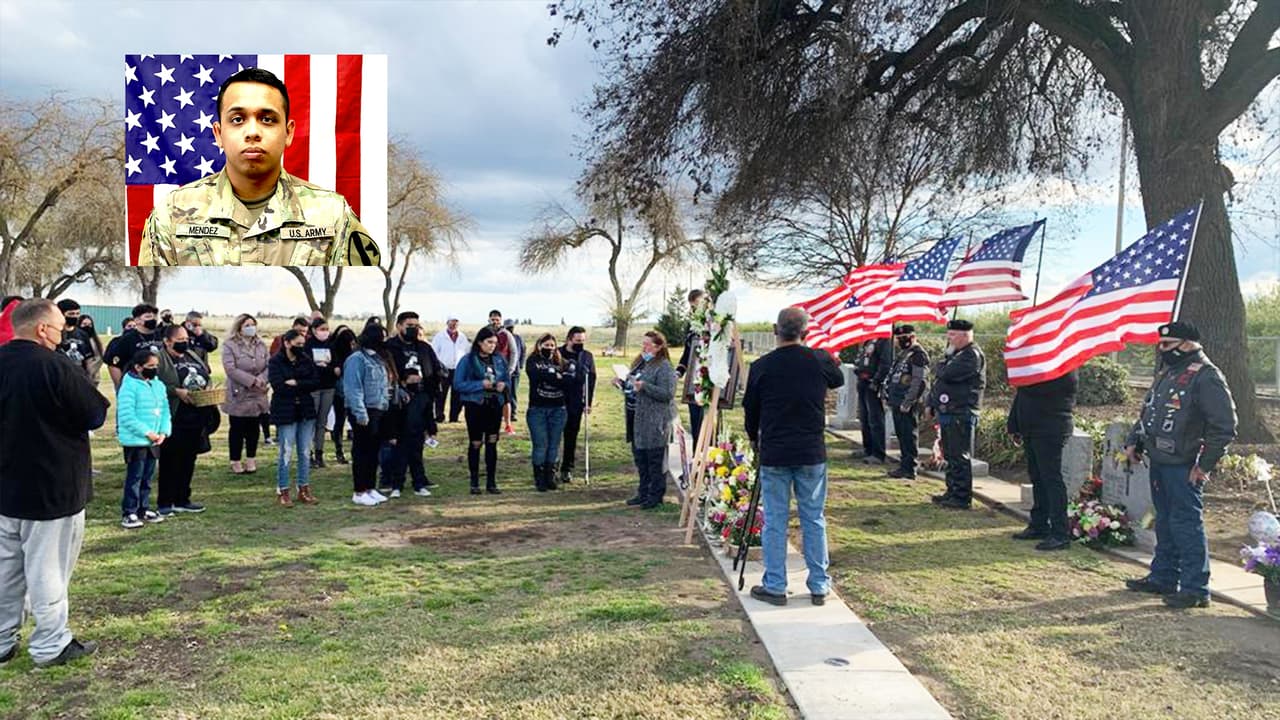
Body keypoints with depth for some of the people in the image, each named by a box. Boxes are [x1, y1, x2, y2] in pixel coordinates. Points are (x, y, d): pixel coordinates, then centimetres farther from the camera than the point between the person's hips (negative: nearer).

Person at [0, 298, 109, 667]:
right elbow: (96, 415, -14)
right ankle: (51, 645, 13)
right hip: (52, 488, -7)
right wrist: (63, 410, 3)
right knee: (48, 569, 3)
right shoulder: (53, 365, -20)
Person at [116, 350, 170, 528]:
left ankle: (144, 508, 26)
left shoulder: (159, 386, 9)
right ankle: (129, 513, 6)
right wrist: (147, 432, -19)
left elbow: (165, 411, 12)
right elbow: (127, 416, -19)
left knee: (148, 476, 15)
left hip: (154, 440, 7)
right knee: (134, 477, -2)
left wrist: (164, 431, -3)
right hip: (135, 440, -7)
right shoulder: (129, 386, -14)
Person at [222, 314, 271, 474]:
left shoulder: (261, 345, 8)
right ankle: (235, 461, 16)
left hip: (257, 396, 4)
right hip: (238, 395, -4)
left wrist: (261, 380, -18)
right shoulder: (230, 346, -7)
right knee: (237, 429, 5)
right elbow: (231, 369, -17)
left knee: (253, 429, 11)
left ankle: (251, 459, 22)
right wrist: (252, 380, -21)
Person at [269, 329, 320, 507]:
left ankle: (303, 489, 19)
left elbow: (316, 382, -2)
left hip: (306, 411, 5)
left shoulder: (306, 359, 7)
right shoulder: (275, 361, -5)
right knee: (286, 453, -2)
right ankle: (282, 492, 8)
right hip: (285, 411, -4)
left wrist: (295, 383, -13)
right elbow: (278, 386, -17)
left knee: (305, 452, 9)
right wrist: (304, 386, -9)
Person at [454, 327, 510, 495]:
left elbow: (507, 380, 12)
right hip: (475, 406, -3)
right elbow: (458, 384, -11)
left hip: (495, 406, 3)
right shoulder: (467, 360, -8)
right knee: (475, 444, 5)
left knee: (492, 443, 7)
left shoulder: (500, 360, 2)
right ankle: (474, 482, 15)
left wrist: (504, 385, -12)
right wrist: (481, 385, -19)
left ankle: (491, 482, 14)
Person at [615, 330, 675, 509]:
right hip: (638, 419, 9)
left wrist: (644, 386, -27)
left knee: (655, 460, 0)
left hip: (656, 422, -9)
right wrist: (622, 384, 5)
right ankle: (643, 493, 29)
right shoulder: (641, 363, 14)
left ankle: (655, 496, 11)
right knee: (640, 457, 17)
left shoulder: (664, 367, -13)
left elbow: (667, 394, -22)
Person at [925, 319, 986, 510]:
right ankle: (952, 492, 23)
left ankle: (963, 498, -2)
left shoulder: (972, 355, -13)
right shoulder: (953, 354, 19)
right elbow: (939, 377, 24)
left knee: (960, 457, -6)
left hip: (961, 414, -10)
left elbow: (948, 374, -25)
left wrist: (940, 367, -2)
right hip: (946, 412, 10)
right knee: (949, 455, 15)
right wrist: (931, 405, 18)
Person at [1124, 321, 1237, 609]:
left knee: (1186, 525, -5)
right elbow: (1148, 412, 26)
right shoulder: (1167, 373, 15)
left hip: (1183, 466, -9)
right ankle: (1163, 578, 29)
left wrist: (1205, 464, -16)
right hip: (1159, 461, 9)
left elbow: (1225, 426, -18)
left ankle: (1195, 588, 3)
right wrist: (1134, 442, 16)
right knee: (1165, 522, 17)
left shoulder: (1206, 377, -15)